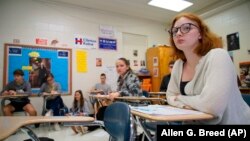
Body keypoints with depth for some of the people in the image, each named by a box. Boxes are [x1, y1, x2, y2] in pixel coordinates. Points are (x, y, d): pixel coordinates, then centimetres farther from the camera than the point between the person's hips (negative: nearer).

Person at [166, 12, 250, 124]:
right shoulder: (178, 64, -1)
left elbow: (212, 105, -29)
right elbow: (171, 96, 5)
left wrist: (180, 98, -13)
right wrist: (184, 104, -14)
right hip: (197, 122, 5)